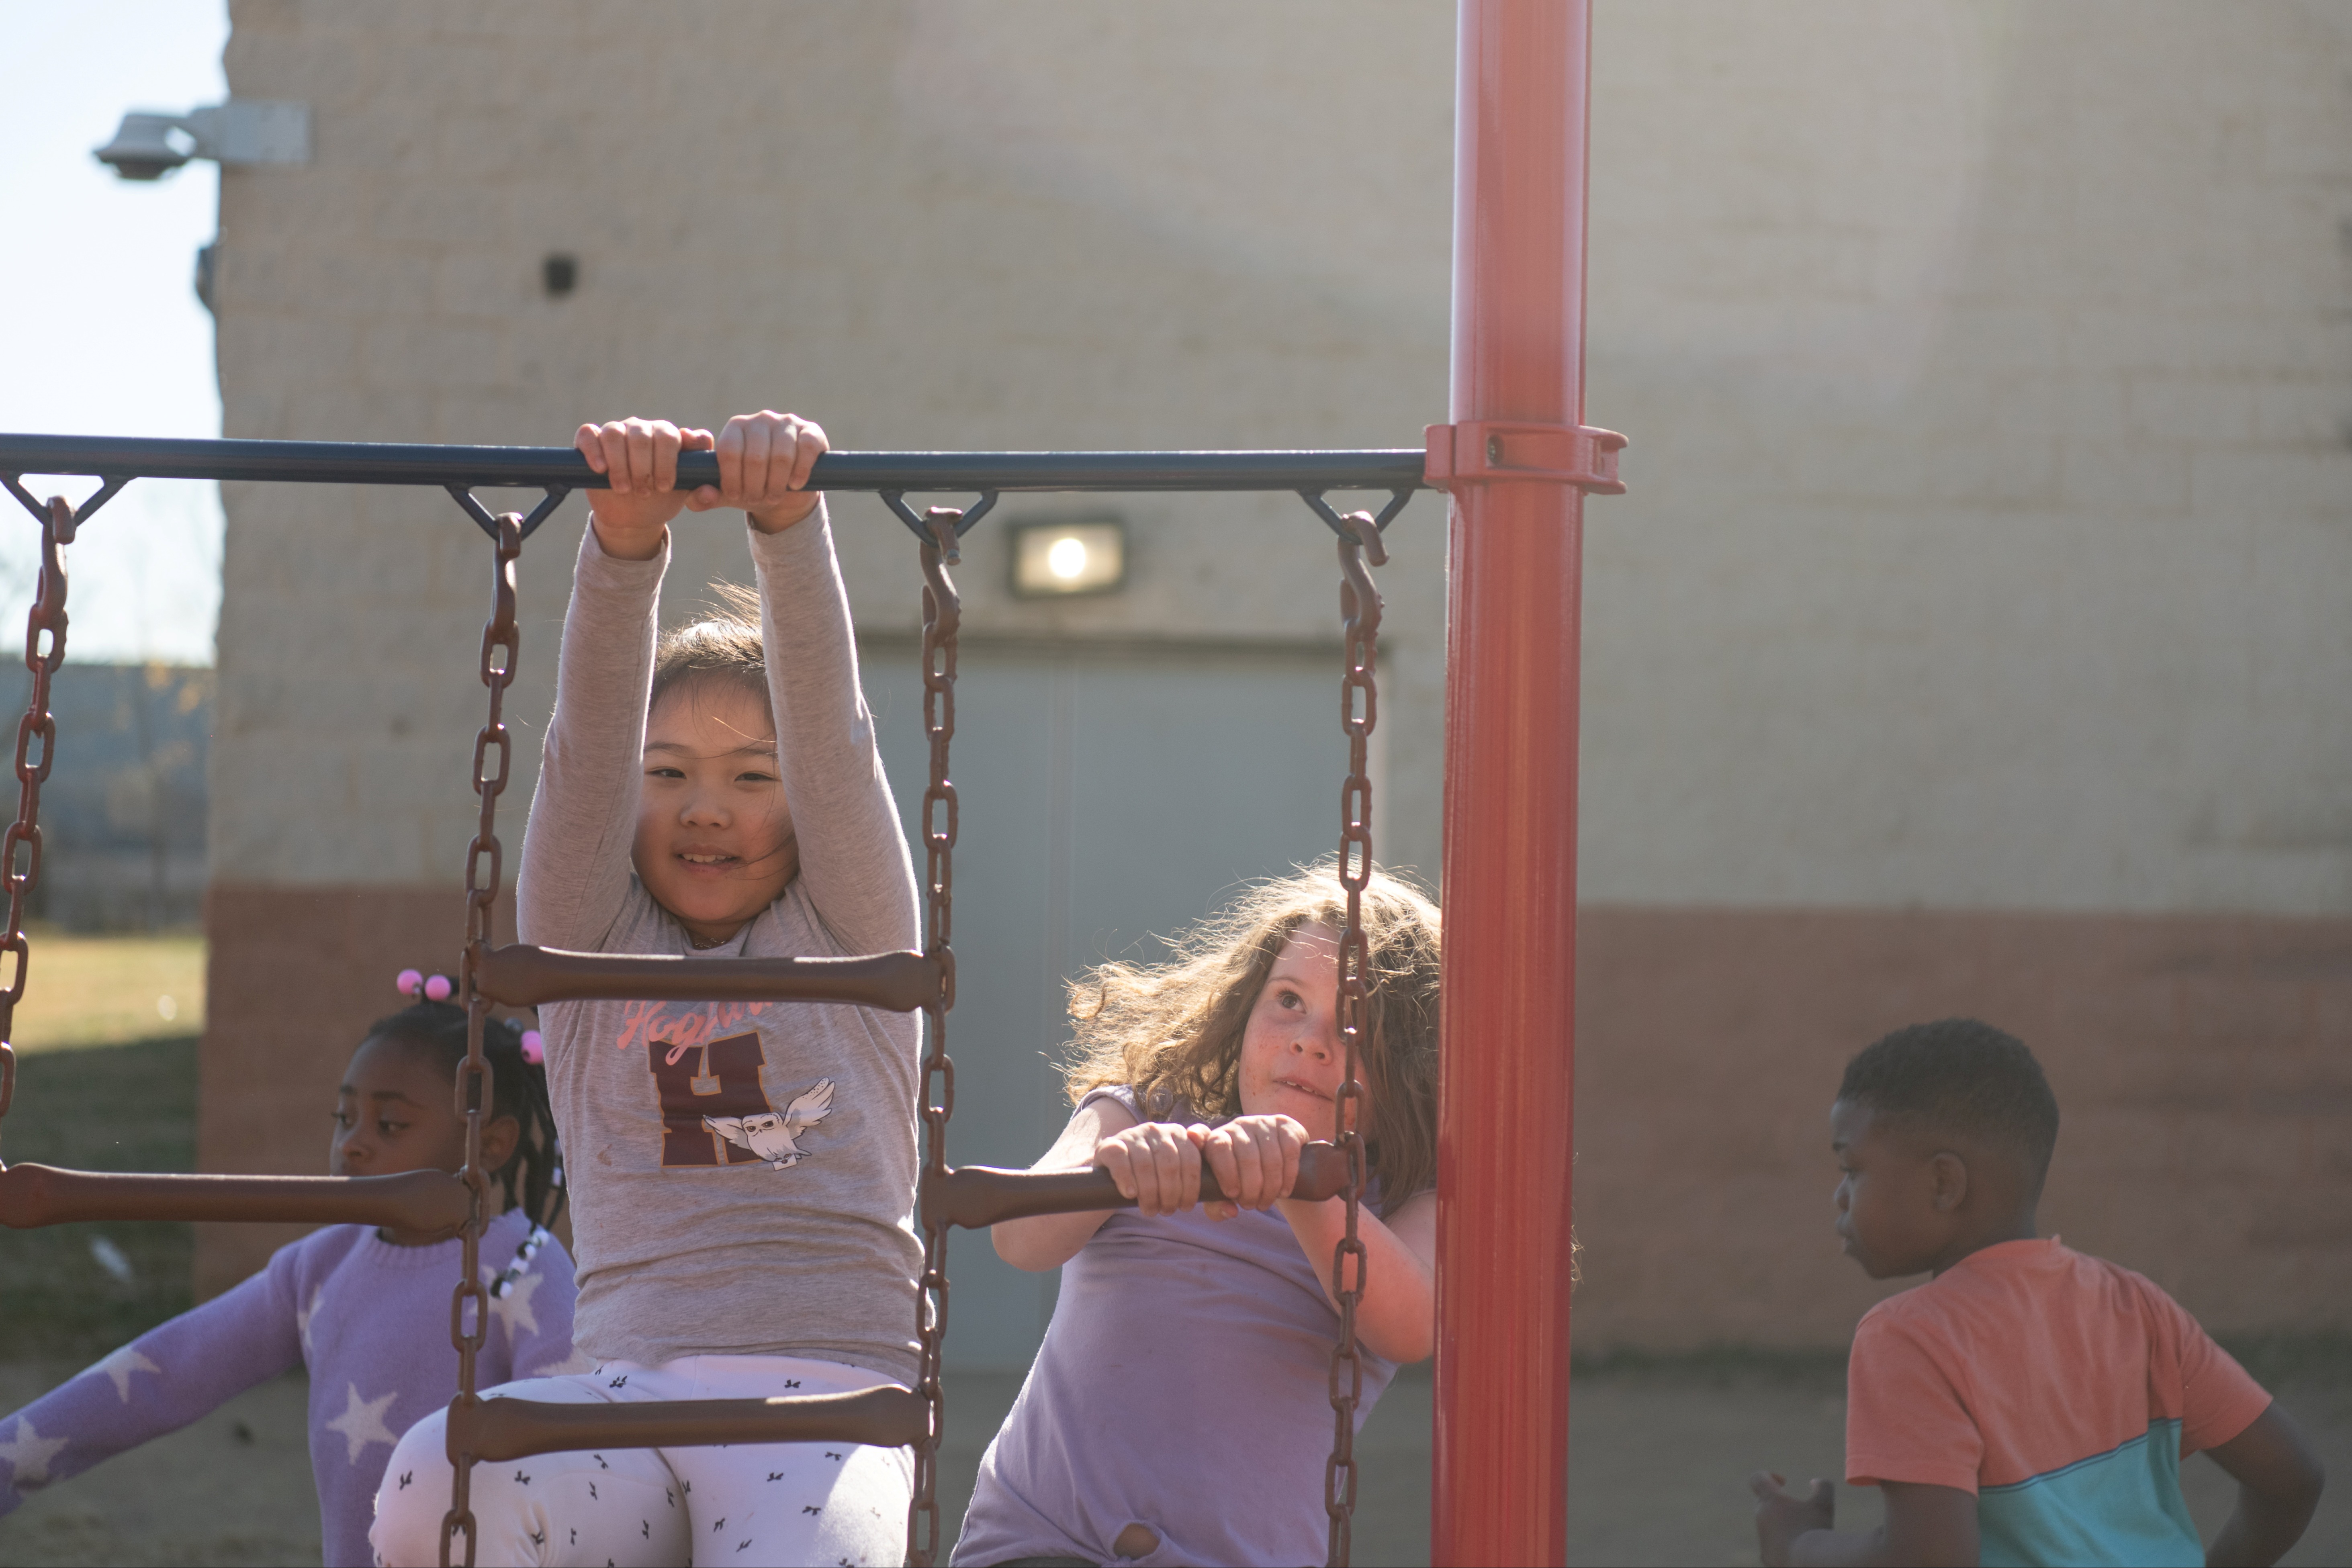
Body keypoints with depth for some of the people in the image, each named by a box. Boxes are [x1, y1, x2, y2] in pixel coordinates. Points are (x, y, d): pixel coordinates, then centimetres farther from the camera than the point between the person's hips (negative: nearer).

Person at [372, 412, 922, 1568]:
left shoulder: (847, 931, 16)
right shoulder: (586, 942, 19)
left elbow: (830, 733, 1)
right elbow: (586, 749, 3)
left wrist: (786, 518, -15)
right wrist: (623, 541, -14)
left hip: (827, 1400, -1)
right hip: (631, 1400, 2)